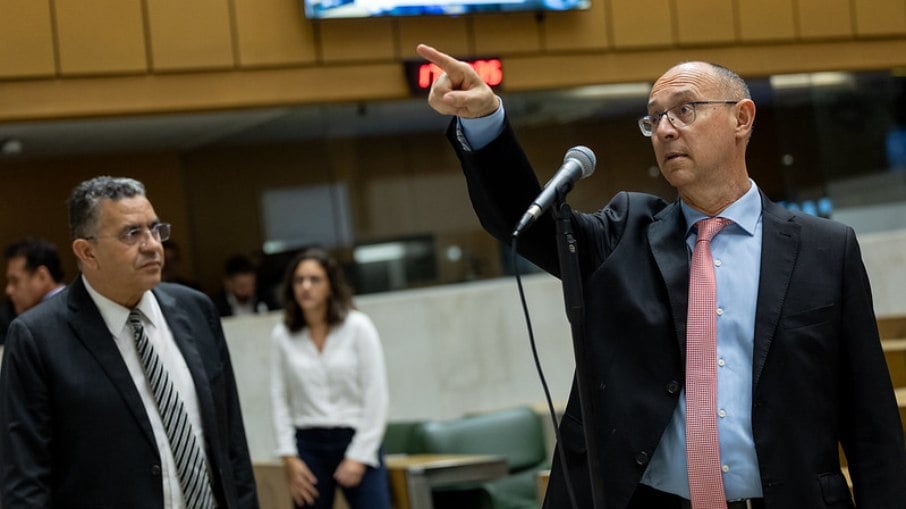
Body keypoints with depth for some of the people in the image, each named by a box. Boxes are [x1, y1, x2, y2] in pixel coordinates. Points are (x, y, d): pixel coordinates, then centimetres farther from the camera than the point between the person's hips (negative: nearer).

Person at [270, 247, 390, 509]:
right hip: (308, 446, 2)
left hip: (356, 441, -2)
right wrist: (289, 457, -4)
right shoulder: (282, 336, 3)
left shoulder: (357, 326, -3)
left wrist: (359, 456, -8)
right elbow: (280, 399, 4)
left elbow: (375, 395, -4)